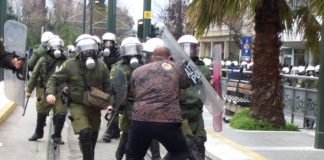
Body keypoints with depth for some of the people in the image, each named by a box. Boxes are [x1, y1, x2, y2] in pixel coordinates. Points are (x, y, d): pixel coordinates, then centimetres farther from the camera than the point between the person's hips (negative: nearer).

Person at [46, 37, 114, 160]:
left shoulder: (101, 66, -4)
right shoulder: (70, 65, -11)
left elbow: (108, 86, 3)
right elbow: (54, 79, -4)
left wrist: (111, 103, -7)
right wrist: (50, 93, -23)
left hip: (95, 106, 4)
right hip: (77, 105, -4)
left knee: (93, 136, 17)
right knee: (85, 133, -24)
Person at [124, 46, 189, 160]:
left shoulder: (137, 71, 16)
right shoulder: (175, 67, 10)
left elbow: (135, 95, 18)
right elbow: (186, 84, 22)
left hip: (140, 119, 2)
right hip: (167, 120, -2)